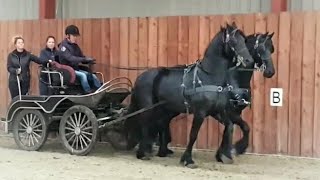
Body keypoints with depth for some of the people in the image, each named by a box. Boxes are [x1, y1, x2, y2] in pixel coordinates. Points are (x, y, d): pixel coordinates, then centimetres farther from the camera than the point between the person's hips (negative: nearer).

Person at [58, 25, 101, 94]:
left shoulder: (75, 46, 13)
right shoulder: (63, 46, -11)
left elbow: (82, 57, 12)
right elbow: (70, 58, -26)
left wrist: (89, 60, -12)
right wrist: (84, 59, -35)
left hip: (76, 69, 7)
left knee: (92, 76, -12)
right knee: (82, 75, -31)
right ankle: (89, 93, -33)